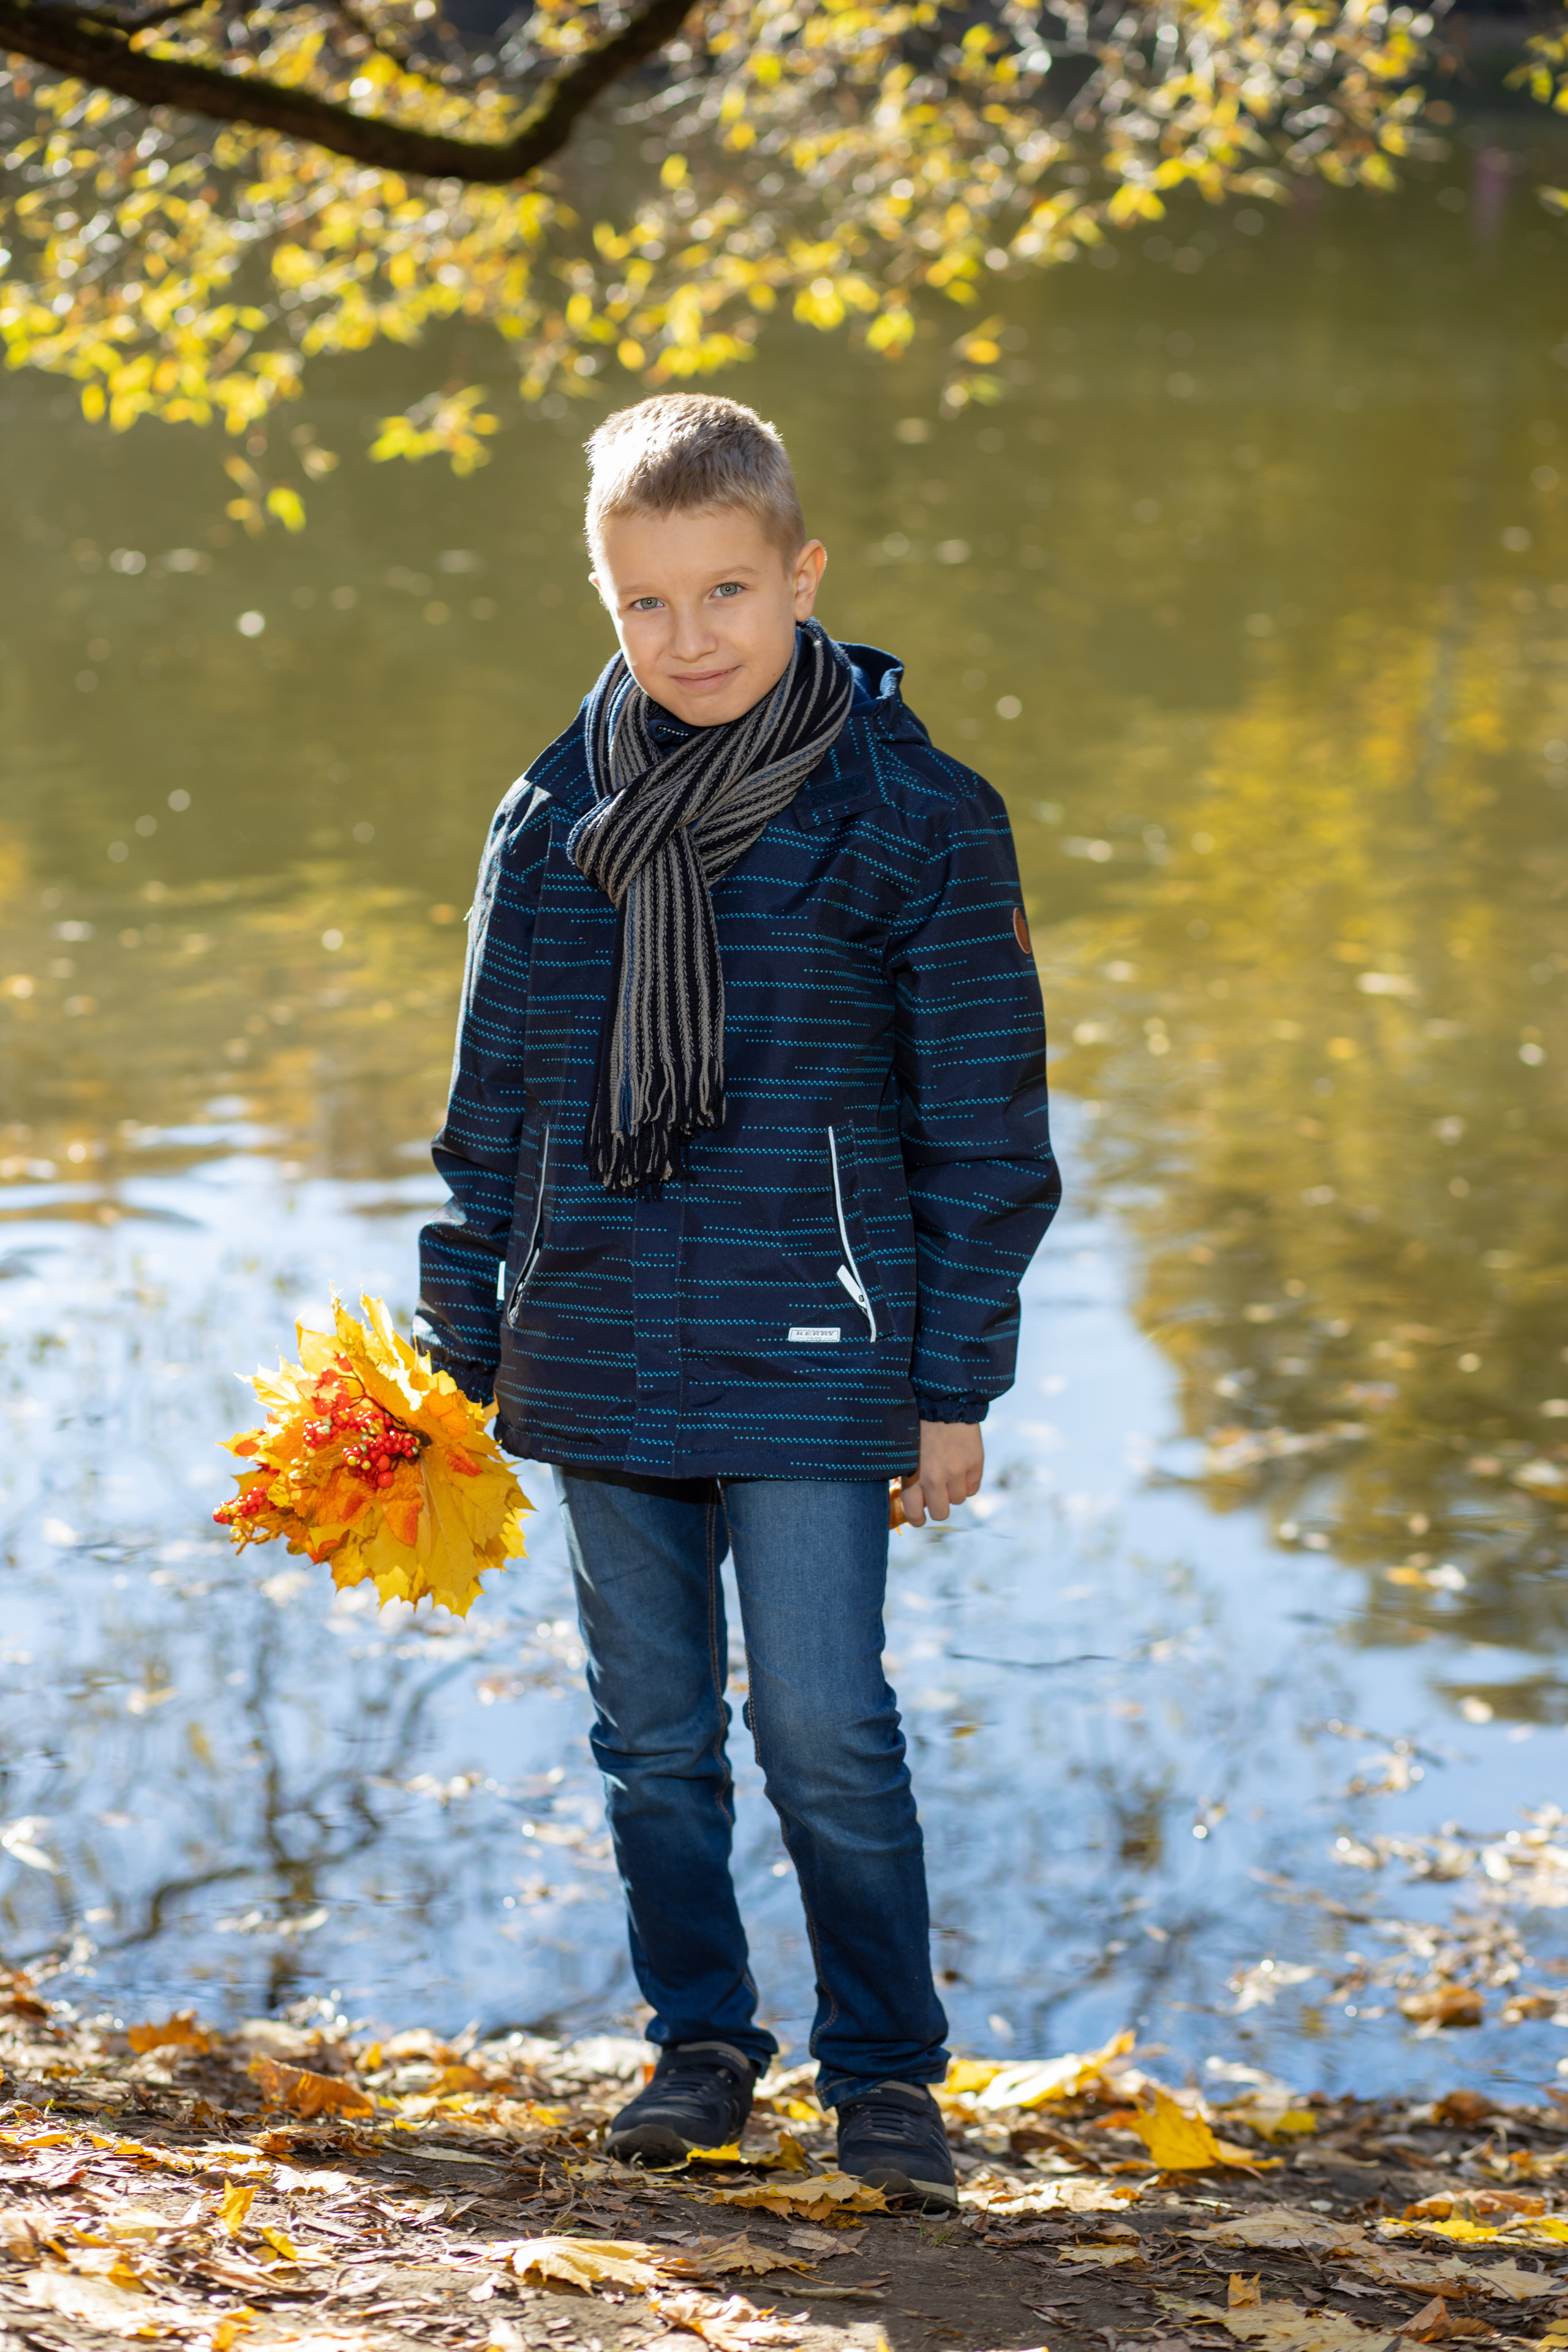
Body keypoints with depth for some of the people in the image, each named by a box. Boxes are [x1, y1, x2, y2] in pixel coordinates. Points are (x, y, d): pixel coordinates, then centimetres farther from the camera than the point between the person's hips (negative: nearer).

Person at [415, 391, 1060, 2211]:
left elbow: (983, 1127, -2)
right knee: (654, 1731, 12)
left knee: (825, 1730, -3)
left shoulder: (915, 822, -5)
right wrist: (460, 1356, 10)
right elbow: (491, 1110, 12)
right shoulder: (551, 827, 5)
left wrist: (956, 1382, -4)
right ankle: (700, 2040, 28)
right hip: (599, 1360, 4)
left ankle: (885, 2069, 13)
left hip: (812, 1359, -4)